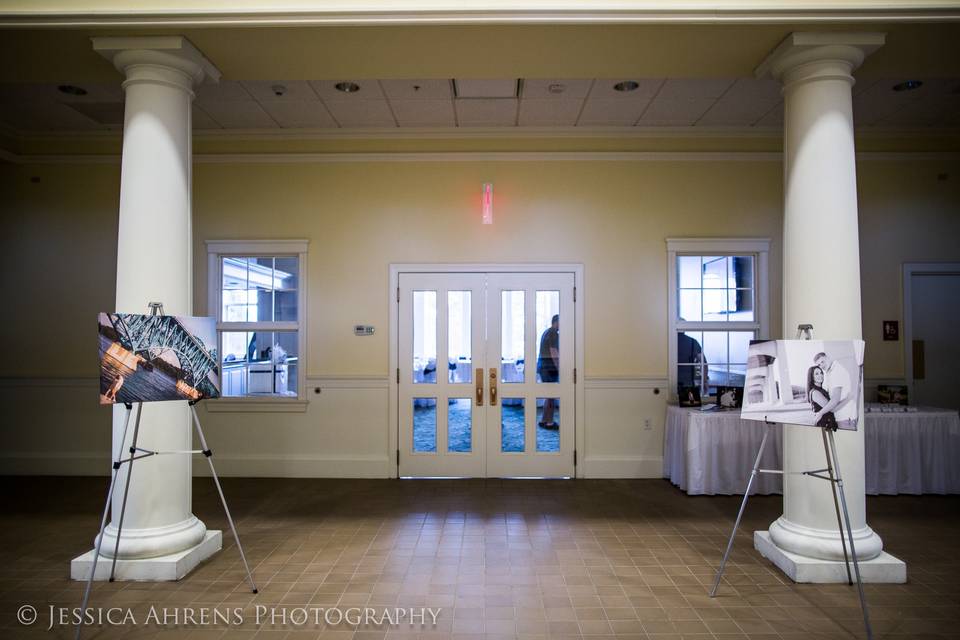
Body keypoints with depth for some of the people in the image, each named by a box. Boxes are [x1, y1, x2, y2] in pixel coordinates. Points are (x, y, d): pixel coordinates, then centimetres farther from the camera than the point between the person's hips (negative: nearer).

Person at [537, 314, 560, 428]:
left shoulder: (546, 332, 18)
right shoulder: (554, 333, -12)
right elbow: (554, 354, -18)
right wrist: (560, 369, -16)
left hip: (542, 366, 10)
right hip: (549, 367, -10)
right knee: (552, 395, -3)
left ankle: (544, 421, 18)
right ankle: (549, 423, 1)